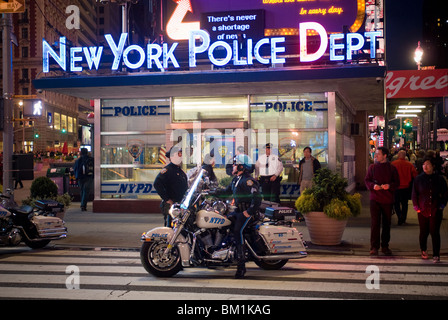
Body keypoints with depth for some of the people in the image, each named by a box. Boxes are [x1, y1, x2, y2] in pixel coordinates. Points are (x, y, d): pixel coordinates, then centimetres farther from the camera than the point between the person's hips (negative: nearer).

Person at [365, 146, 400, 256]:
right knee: (374, 223, -5)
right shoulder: (372, 167, 6)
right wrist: (373, 186, -14)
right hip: (375, 198, -1)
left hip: (388, 199, 1)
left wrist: (389, 186, -16)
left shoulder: (392, 168, 3)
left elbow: (397, 182, 4)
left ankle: (385, 246, 19)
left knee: (387, 223, 8)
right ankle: (374, 247, 0)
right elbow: (367, 180, 7)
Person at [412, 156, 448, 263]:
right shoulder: (418, 179, 3)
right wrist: (417, 208, 2)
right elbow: (414, 194, 8)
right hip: (423, 211, 1)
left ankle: (436, 255, 5)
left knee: (435, 232, -4)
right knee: (423, 232, 7)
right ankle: (423, 250, 32)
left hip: (436, 211, -1)